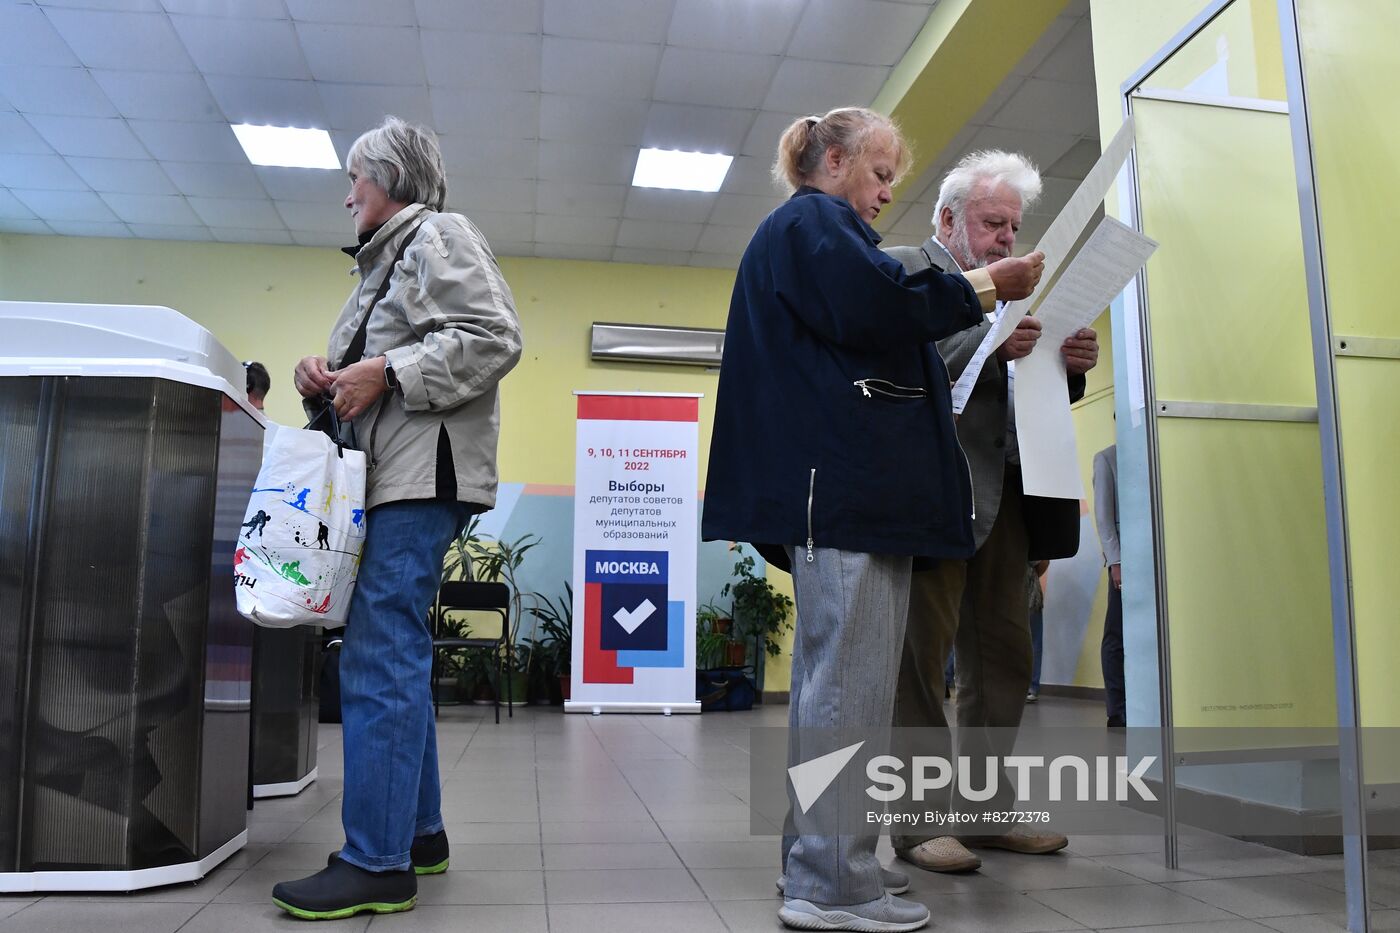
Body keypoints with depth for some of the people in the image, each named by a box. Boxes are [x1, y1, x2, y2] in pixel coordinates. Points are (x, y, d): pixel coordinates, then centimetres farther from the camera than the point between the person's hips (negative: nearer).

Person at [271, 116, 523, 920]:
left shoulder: (439, 236, -1)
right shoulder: (388, 258, 27)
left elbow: (495, 337, -15)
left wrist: (385, 371, -16)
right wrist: (330, 376, 8)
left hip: (421, 475, -10)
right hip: (386, 478, 10)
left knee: (382, 659, -13)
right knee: (395, 656, 11)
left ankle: (378, 864, -8)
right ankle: (418, 831, 21)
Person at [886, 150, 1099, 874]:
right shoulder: (902, 270, 3)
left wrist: (1072, 364, -3)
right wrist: (989, 342, -25)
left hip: (1005, 494, 8)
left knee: (1005, 656, 9)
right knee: (921, 654, -3)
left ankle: (988, 809, 20)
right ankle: (917, 820, 4)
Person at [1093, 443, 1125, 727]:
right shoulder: (1106, 458, 5)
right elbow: (1103, 514, -1)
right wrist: (1115, 561, -10)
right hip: (1126, 556, -4)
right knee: (1117, 637, -3)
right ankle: (1119, 715, 1)